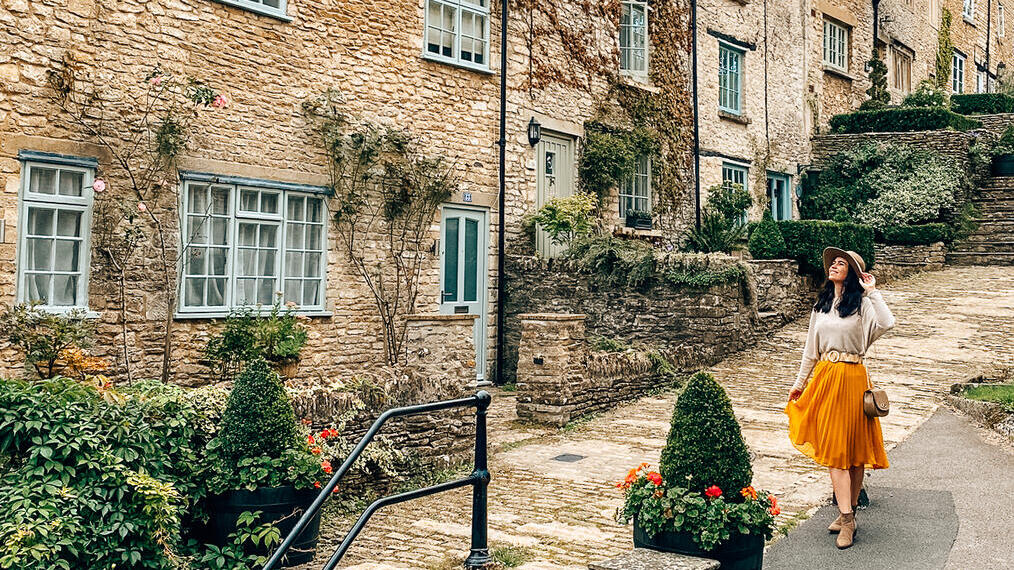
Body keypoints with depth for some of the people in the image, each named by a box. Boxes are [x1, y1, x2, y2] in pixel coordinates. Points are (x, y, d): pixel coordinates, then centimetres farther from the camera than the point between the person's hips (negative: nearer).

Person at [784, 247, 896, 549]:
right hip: (824, 377, 5)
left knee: (854, 446, 3)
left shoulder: (861, 303, -3)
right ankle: (847, 517, 2)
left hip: (851, 378, -5)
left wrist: (872, 291, -16)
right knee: (833, 447, 0)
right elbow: (811, 348, 18)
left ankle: (849, 512, 14)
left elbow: (887, 323, -25)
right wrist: (800, 382, 19)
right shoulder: (821, 305, 13)